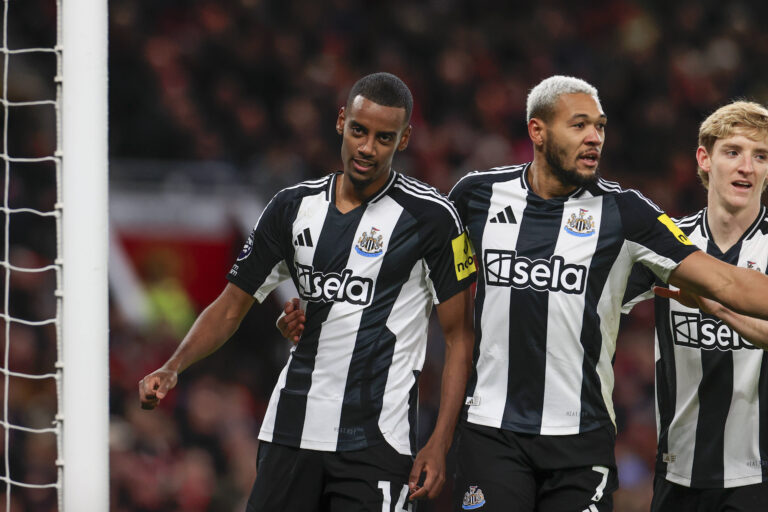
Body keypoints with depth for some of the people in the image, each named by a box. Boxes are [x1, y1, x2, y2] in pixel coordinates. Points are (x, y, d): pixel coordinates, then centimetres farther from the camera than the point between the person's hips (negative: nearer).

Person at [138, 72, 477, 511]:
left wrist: (440, 443, -9)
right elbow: (231, 307, 14)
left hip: (376, 442, -4)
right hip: (292, 433, 4)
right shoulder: (294, 207, 9)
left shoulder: (431, 217, -4)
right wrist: (172, 369, -3)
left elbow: (459, 336, -2)